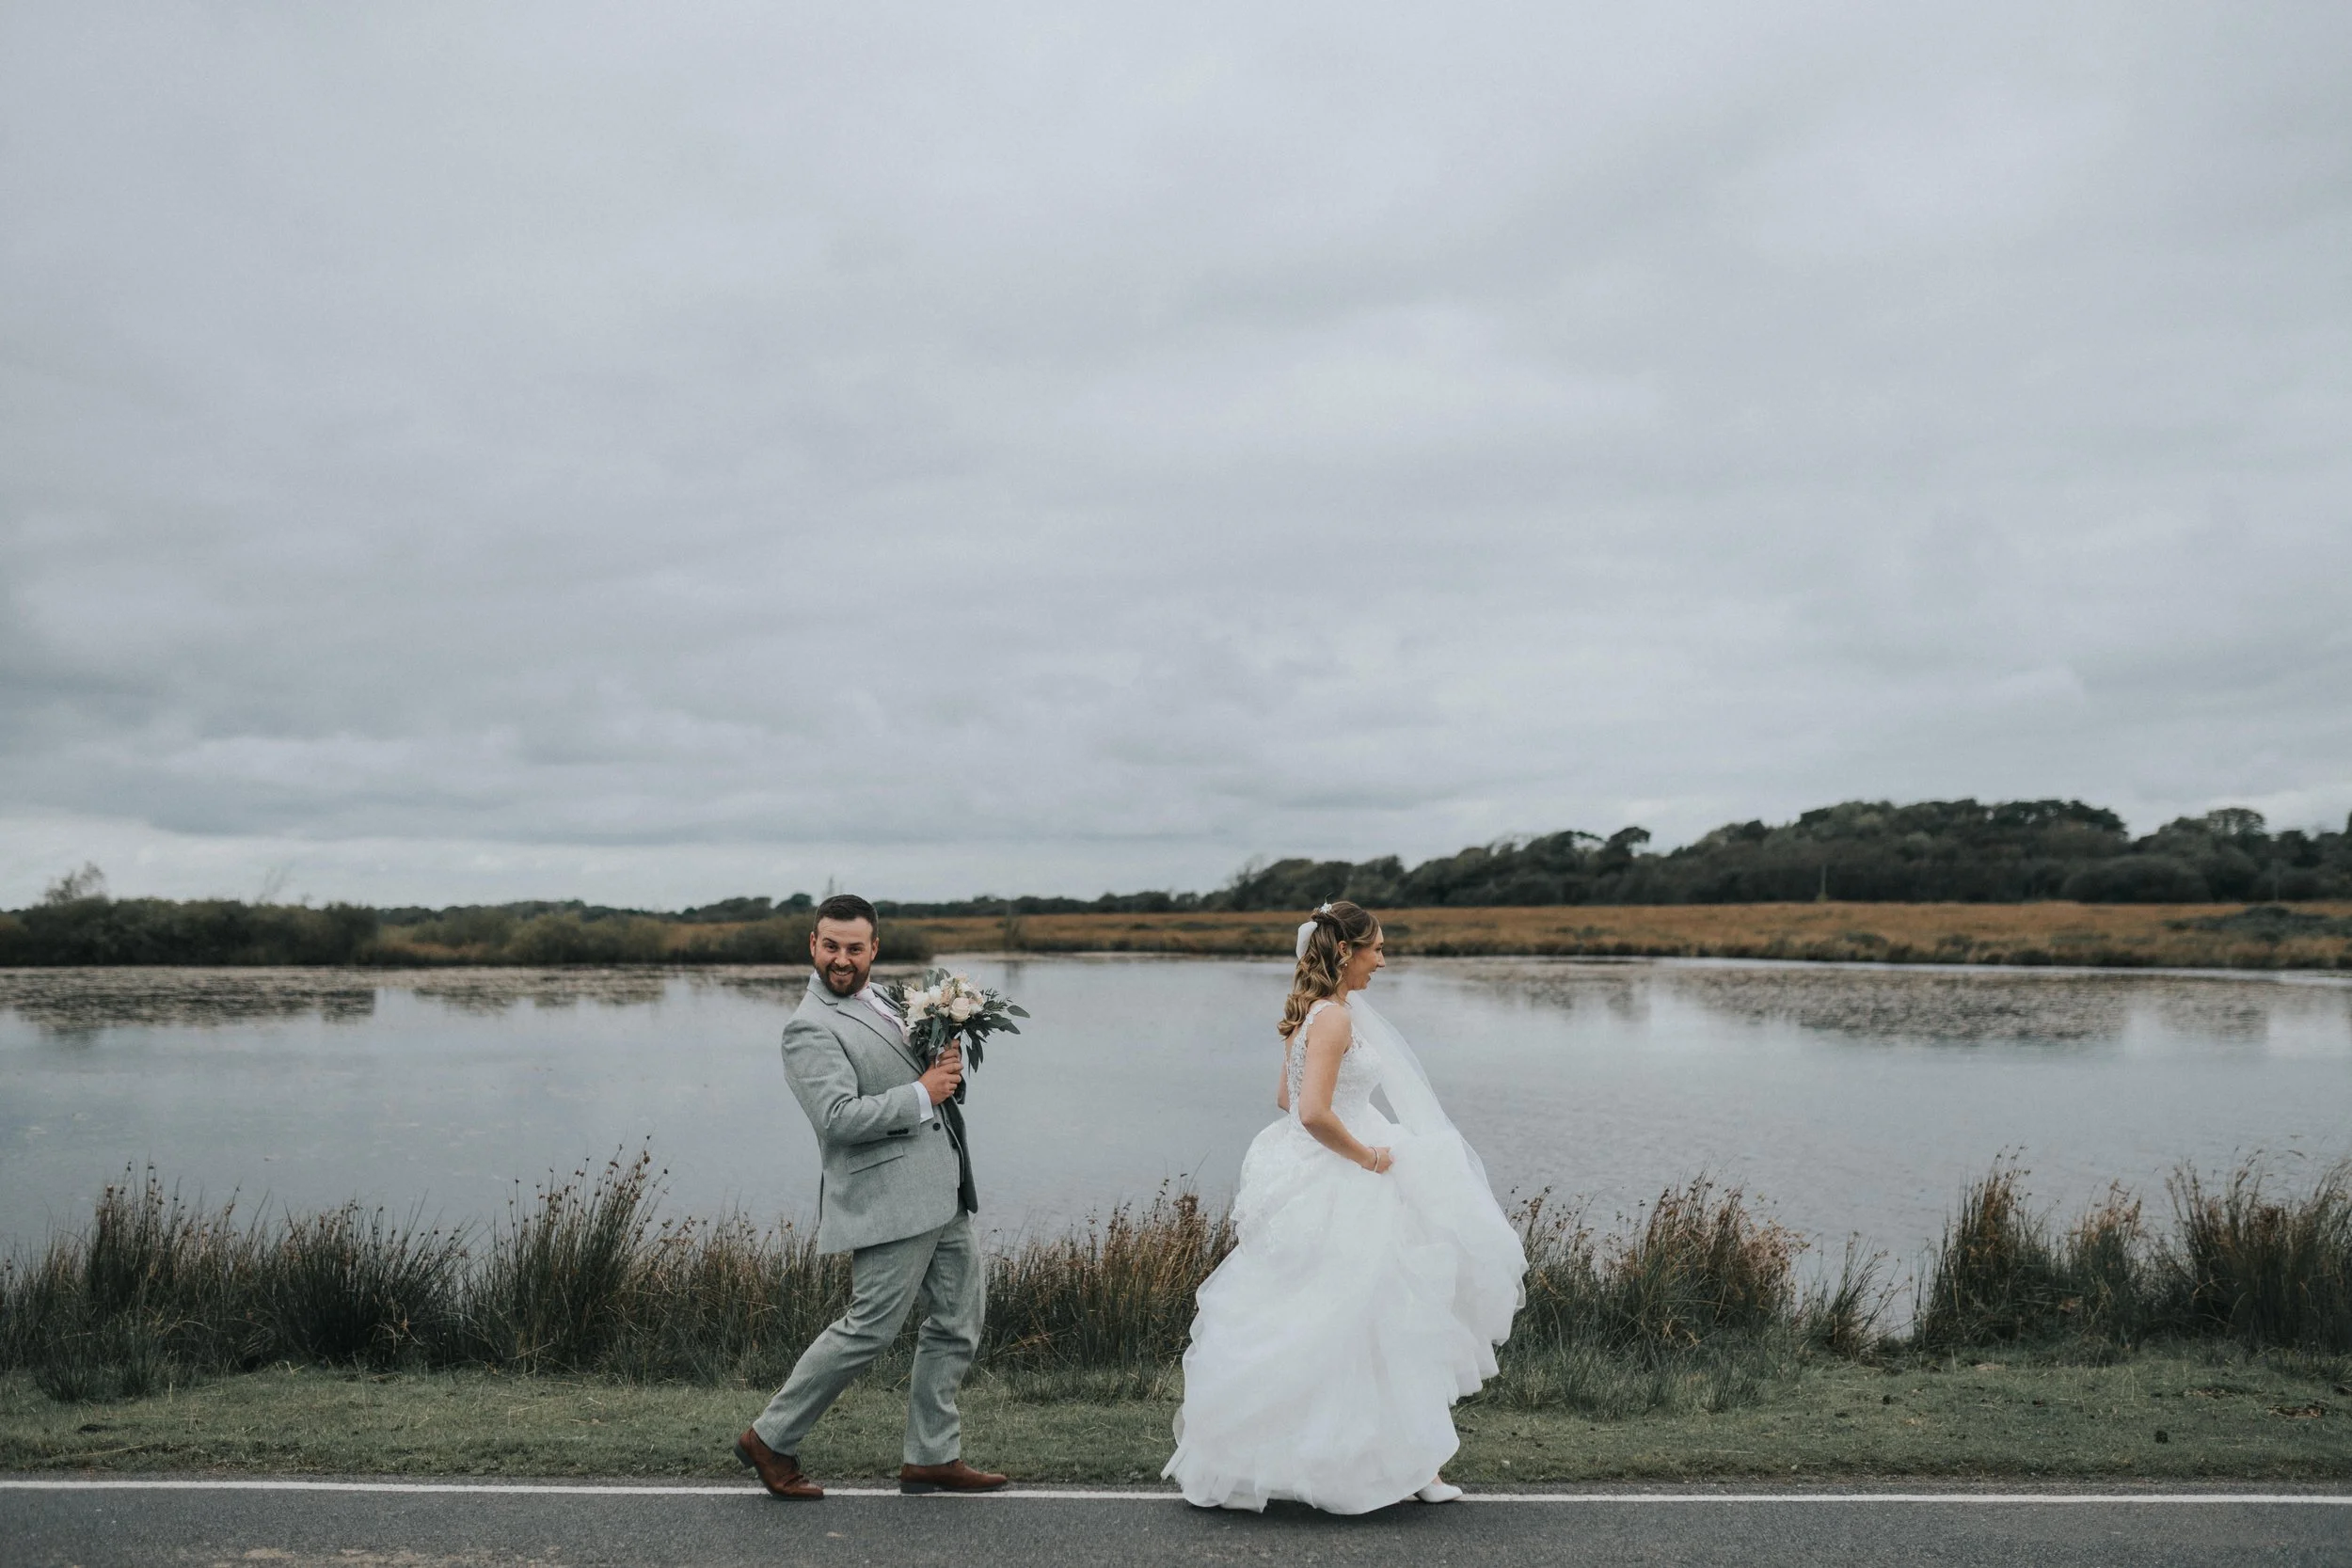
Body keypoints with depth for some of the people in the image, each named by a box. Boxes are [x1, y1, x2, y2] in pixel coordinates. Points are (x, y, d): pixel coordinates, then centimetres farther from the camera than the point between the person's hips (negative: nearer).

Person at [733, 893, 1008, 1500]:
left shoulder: (878, 1003, 16)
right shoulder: (811, 1029, -12)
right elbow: (839, 1118, -23)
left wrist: (945, 1065, 6)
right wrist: (923, 1093, -17)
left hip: (941, 1196, 9)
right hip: (891, 1200, -9)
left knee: (957, 1325, 12)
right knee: (869, 1328, -4)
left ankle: (933, 1457, 23)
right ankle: (771, 1440, 14)